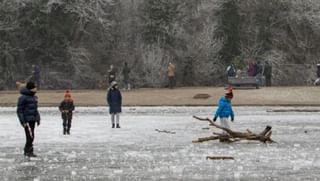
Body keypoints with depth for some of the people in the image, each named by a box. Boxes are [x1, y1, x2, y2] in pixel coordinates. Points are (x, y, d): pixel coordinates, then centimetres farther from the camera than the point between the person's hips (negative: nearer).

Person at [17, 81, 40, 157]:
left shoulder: (34, 97, 13)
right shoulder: (23, 98, -13)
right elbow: (19, 110, -13)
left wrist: (38, 118, 18)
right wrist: (23, 121, -16)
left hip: (33, 120, 8)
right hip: (27, 121, -8)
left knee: (31, 136, 12)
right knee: (30, 136, -10)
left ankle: (27, 151, 21)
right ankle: (29, 151, -2)